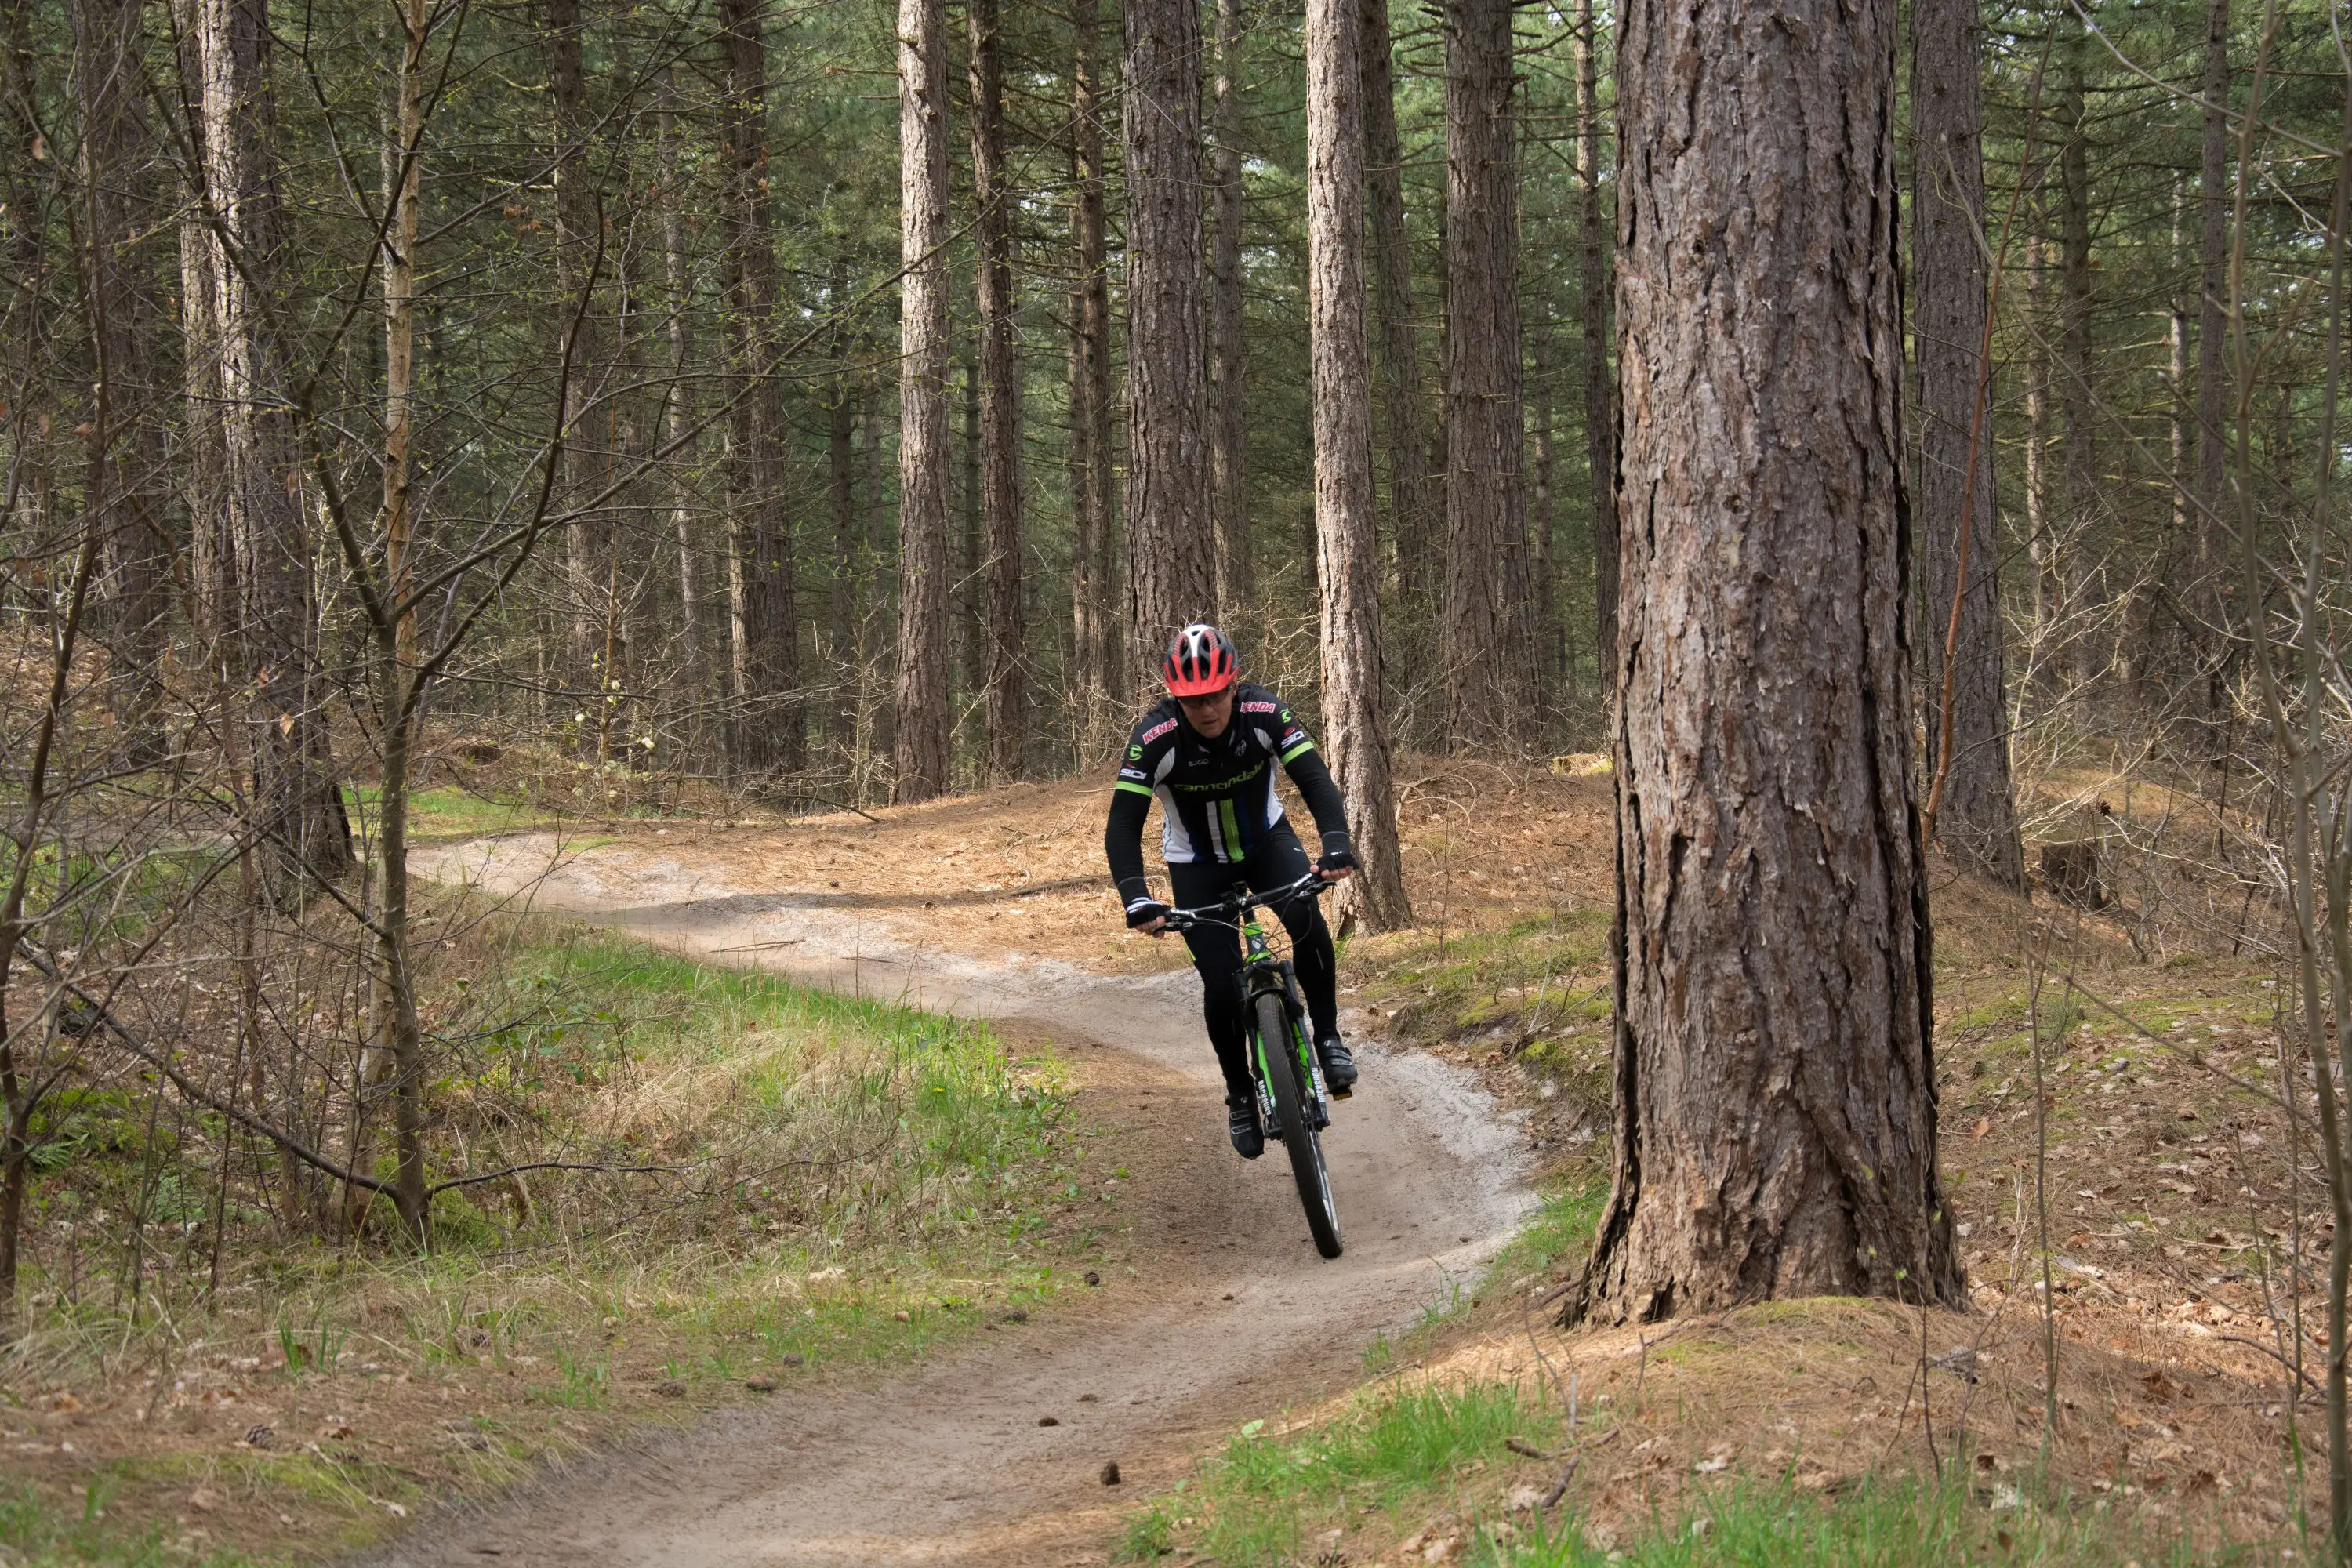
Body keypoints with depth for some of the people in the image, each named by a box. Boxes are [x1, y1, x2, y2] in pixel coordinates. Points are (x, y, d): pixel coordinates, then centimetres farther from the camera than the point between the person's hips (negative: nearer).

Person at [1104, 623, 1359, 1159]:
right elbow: (1123, 828, -29)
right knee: (1222, 982, -8)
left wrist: (1337, 844, -47)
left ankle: (1328, 1038, -12)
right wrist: (1136, 899, -44)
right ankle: (1240, 1094, 16)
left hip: (1266, 839, 0)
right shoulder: (1155, 739, -29)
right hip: (1198, 864, 0)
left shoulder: (1264, 713, -26)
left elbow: (1315, 780, -29)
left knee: (1305, 917, -29)